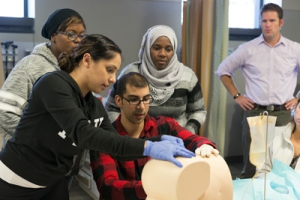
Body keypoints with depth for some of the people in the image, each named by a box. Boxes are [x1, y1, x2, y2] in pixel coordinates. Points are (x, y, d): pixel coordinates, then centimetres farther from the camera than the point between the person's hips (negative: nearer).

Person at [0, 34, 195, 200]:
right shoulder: (53, 84, -22)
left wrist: (160, 141, -15)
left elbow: (118, 146, 2)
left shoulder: (96, 107, 0)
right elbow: (82, 133, -34)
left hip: (53, 184, 7)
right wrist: (148, 147, -38)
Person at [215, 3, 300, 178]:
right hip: (254, 113, 0)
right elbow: (223, 70, 10)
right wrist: (237, 96, 4)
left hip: (282, 113, 1)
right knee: (252, 159, 6)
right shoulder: (248, 49, 1)